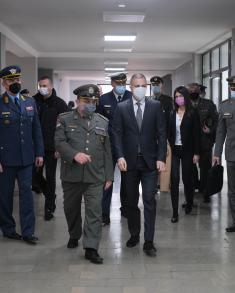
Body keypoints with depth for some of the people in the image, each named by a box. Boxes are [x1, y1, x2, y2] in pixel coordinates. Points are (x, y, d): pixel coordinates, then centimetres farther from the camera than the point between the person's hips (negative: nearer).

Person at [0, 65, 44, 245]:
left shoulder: (30, 102, 8)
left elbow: (36, 129, 10)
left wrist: (39, 152, 4)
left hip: (26, 157, 3)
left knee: (26, 192, 3)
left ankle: (28, 232, 10)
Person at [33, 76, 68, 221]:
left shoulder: (60, 103, -6)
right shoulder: (34, 102, 2)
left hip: (52, 148, -3)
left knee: (50, 177, 4)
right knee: (36, 174, 9)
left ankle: (49, 208, 16)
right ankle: (51, 196, 34)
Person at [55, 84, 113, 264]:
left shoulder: (103, 122, 9)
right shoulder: (65, 120, 3)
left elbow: (107, 151, 9)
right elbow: (59, 142, -8)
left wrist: (109, 176, 6)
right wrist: (75, 154, -25)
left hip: (95, 176, 0)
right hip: (71, 175, 0)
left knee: (95, 211, -5)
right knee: (71, 208, 16)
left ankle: (91, 248, 0)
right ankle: (74, 236, 39)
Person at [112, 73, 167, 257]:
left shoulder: (156, 106, 2)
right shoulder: (121, 108, 3)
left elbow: (161, 133, 0)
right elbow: (117, 133, 0)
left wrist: (161, 158, -8)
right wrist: (120, 156, -11)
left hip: (150, 161, -1)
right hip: (129, 161, 1)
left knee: (149, 200, -4)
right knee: (131, 201, 12)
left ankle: (149, 242, 1)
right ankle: (134, 235, 27)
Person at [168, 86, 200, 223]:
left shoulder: (193, 114, -3)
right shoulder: (172, 114, 5)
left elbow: (196, 134, -4)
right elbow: (169, 133, 7)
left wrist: (196, 153, -7)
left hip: (187, 151, -2)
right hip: (174, 150, 2)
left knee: (187, 178, 8)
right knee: (174, 180, -5)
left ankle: (189, 203, 34)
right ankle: (175, 212, -1)